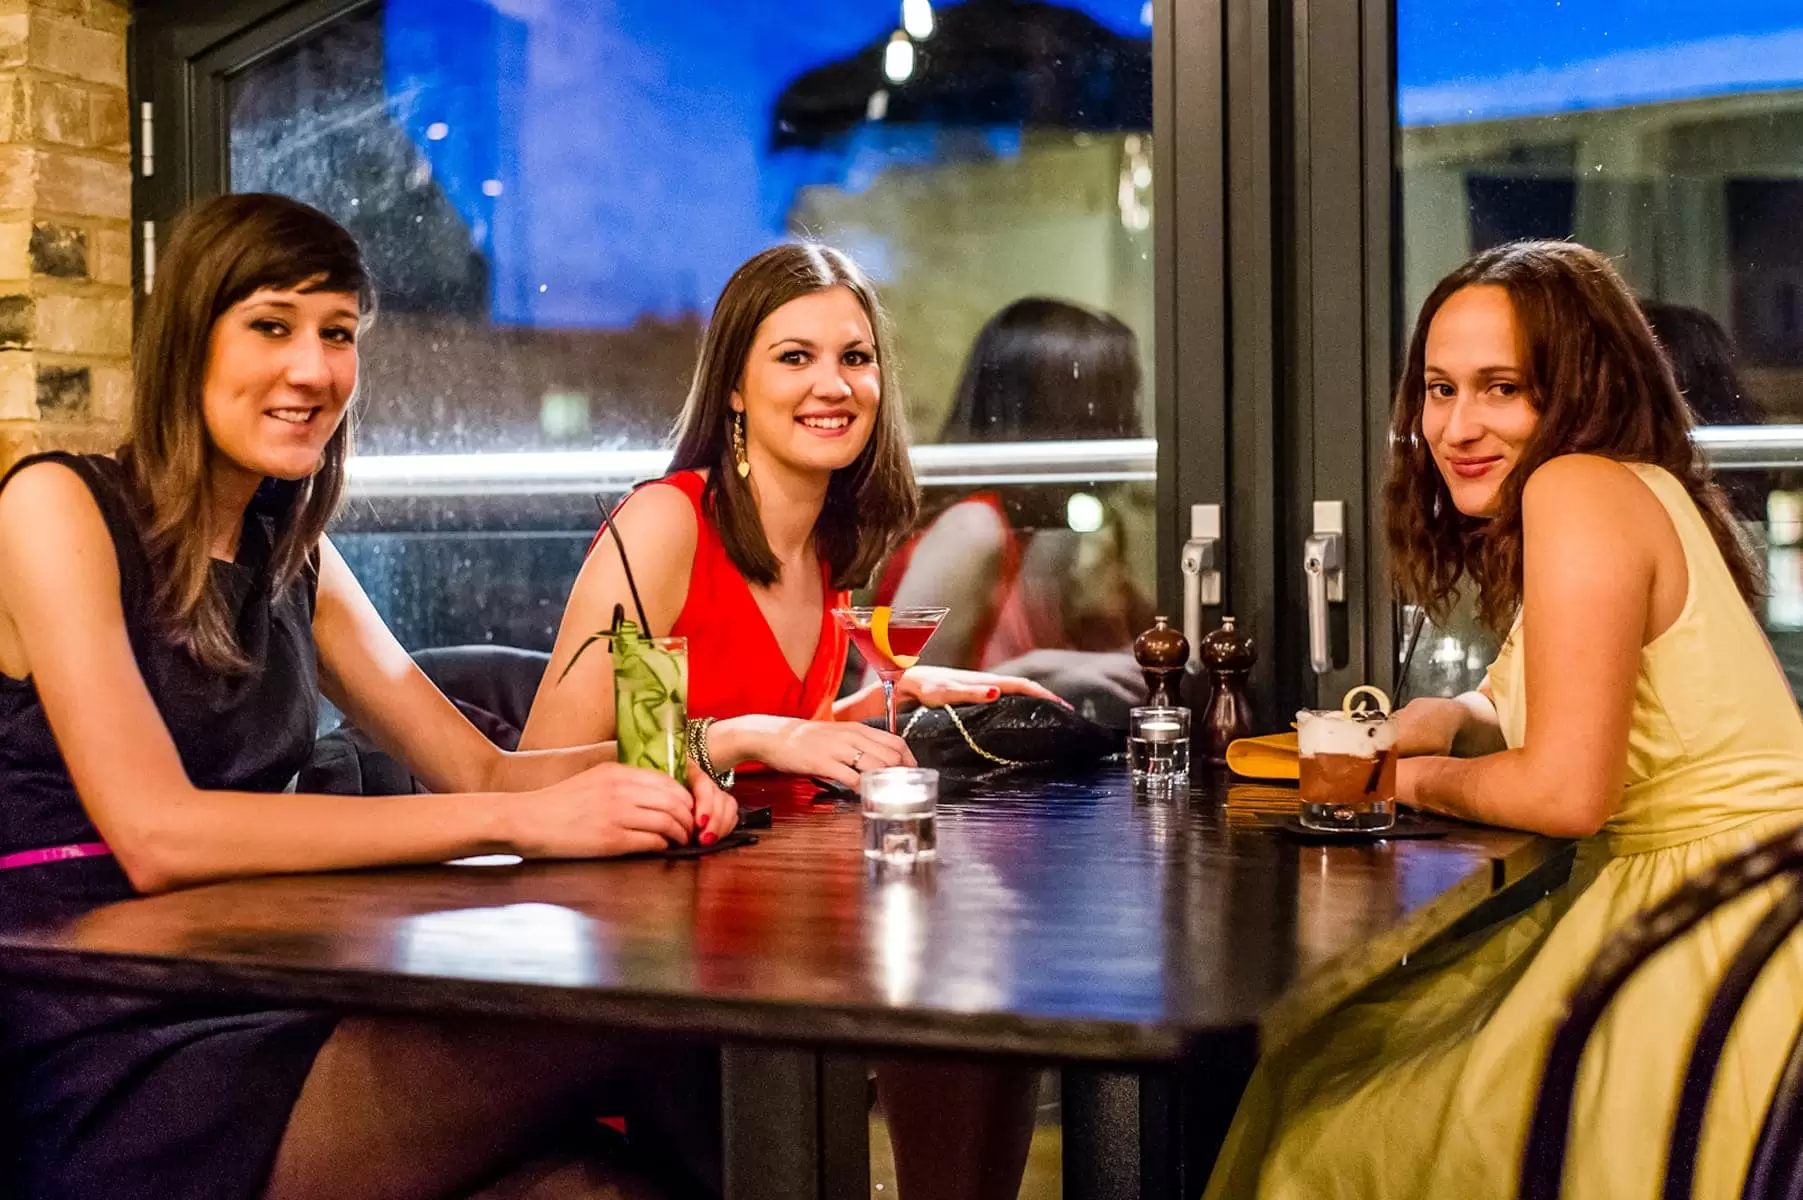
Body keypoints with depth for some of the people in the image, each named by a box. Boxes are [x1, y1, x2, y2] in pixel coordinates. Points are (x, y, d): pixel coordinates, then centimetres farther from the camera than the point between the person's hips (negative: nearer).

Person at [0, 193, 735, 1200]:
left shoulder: (289, 552, 14)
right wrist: (520, 819, -23)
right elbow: (157, 835, -19)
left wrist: (641, 775, -10)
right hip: (109, 1072, -6)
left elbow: (477, 767, 12)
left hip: (261, 1019, 6)